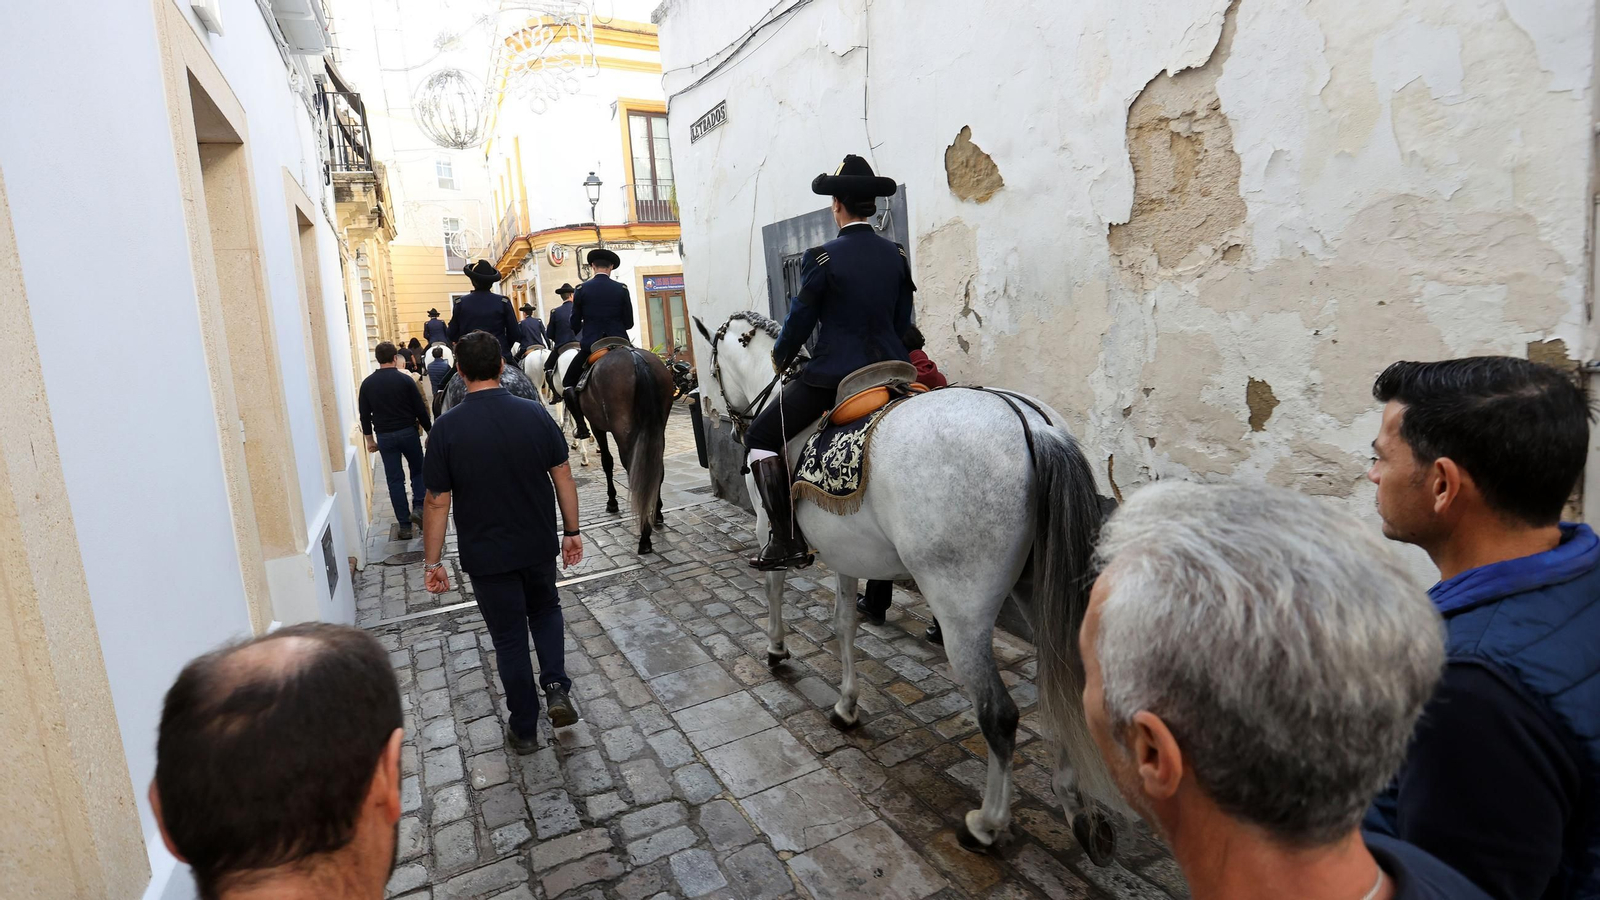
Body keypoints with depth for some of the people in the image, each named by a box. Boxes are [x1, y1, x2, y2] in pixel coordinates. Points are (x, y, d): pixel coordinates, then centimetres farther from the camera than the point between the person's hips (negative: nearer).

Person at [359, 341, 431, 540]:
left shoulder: (367, 383, 1)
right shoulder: (405, 379, -8)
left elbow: (364, 415, 5)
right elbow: (420, 409, -6)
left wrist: (370, 439, 14)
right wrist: (430, 430, 6)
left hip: (384, 436, 2)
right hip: (408, 432, -2)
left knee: (395, 479, 5)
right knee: (418, 471, 18)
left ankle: (404, 525, 5)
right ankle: (418, 507, -2)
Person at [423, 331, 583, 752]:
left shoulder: (447, 428, -14)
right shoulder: (535, 414, -8)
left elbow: (438, 502, -11)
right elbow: (563, 477, -4)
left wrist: (432, 562, -1)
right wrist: (572, 532, 7)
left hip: (487, 555, -2)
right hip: (539, 545, 2)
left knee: (509, 637, 12)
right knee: (545, 608, 27)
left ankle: (524, 729, 24)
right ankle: (557, 686, 10)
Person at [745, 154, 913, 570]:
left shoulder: (821, 258, -10)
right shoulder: (897, 255, 6)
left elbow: (800, 320, -4)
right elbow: (902, 321, 12)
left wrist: (781, 359, 15)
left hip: (830, 375, -6)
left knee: (760, 438, 6)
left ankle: (788, 541, -1)